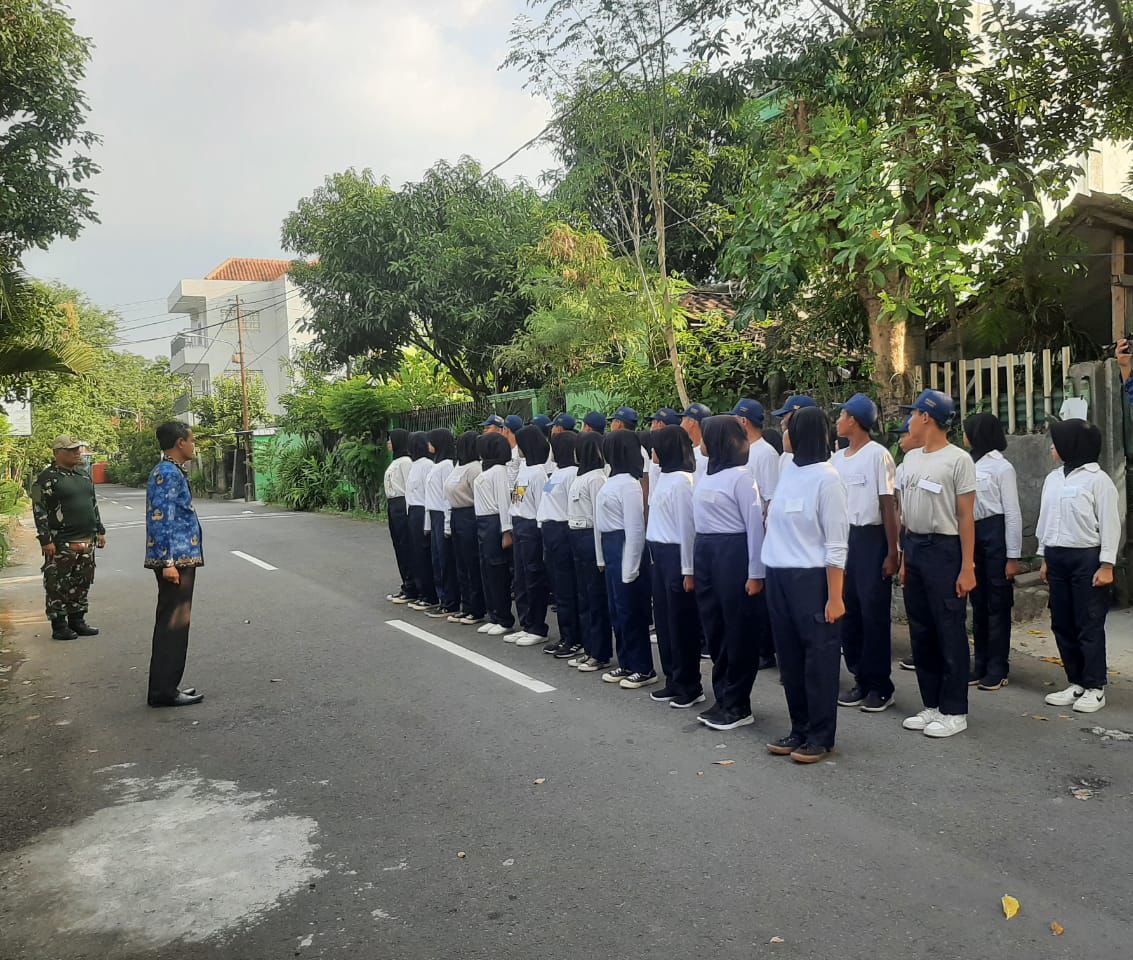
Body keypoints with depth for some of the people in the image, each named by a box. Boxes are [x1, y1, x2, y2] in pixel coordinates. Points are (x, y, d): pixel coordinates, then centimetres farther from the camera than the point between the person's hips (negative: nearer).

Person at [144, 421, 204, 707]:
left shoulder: (169, 471, 16)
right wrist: (168, 562, -23)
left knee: (171, 623, 15)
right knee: (174, 624, -4)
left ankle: (165, 686, 23)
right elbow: (160, 519, -20)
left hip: (179, 558, 10)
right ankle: (163, 691, 2)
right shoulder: (169, 474, -15)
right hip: (175, 559, -10)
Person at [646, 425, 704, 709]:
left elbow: (687, 527, -16)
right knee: (663, 618, 14)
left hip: (676, 555, -9)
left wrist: (688, 571, -15)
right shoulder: (663, 477, 11)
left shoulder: (681, 480, -15)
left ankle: (689, 687, 12)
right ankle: (673, 680, 25)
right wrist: (654, 556, 12)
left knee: (681, 622, 1)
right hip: (659, 554, 9)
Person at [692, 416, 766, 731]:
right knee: (714, 629, 13)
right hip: (705, 554, 8)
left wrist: (755, 573, -15)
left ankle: (738, 705, 13)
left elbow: (755, 524, -13)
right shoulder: (704, 477, 12)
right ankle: (722, 697, 25)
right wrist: (692, 566, 12)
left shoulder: (741, 476, -11)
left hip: (733, 554, -8)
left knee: (739, 632, 3)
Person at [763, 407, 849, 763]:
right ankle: (800, 728, 27)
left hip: (812, 578, -7)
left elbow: (836, 546, -13)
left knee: (818, 657, 4)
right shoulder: (788, 469, 8)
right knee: (789, 656, 14)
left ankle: (820, 736, 16)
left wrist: (834, 597, -14)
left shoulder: (827, 478, -12)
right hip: (779, 576, 7)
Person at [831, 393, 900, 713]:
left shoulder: (878, 455, -9)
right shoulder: (837, 459, 10)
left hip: (871, 539, -7)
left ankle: (880, 686, 12)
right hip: (843, 537, 7)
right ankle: (861, 680, 22)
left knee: (874, 614, 0)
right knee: (849, 612, 10)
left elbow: (889, 506, -10)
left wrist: (893, 552, -12)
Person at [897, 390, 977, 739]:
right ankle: (932, 705, 24)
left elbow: (966, 517, -11)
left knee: (950, 633, 0)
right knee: (921, 631, 12)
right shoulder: (910, 458, 12)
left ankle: (954, 712, 10)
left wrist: (967, 567, -14)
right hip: (914, 547, 8)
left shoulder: (958, 460, -10)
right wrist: (905, 557, 14)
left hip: (944, 550, -8)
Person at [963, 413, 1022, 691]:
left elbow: (1013, 513, -9)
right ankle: (980, 664, 21)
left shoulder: (1001, 467, -8)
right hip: (972, 534, 6)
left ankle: (997, 669, 10)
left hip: (995, 534, -6)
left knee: (997, 603, 2)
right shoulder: (970, 465, 8)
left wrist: (1013, 556, -12)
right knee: (978, 603, 12)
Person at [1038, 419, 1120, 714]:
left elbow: (1110, 523, -10)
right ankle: (1076, 683, 21)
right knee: (1062, 624, 10)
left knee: (1089, 626, 0)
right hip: (1057, 557, 7)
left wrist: (1106, 565, -13)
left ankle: (1095, 688, 10)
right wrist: (1045, 558, 14)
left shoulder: (1097, 479, -9)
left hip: (1086, 558, -7)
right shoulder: (1053, 478, 11)